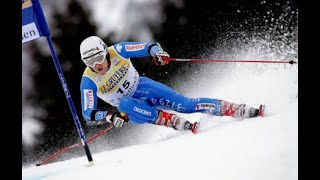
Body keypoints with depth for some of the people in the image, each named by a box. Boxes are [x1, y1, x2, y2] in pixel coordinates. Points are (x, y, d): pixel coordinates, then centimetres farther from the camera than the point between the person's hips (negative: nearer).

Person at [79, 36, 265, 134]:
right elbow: (88, 114, -24)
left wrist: (157, 52, -39)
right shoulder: (88, 81, -22)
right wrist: (108, 115, -44)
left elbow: (148, 46, -14)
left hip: (142, 88, 1)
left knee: (185, 104, -17)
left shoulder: (117, 51, -20)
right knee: (125, 104, -38)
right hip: (129, 107, -1)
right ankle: (177, 123, -34)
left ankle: (238, 110, -16)